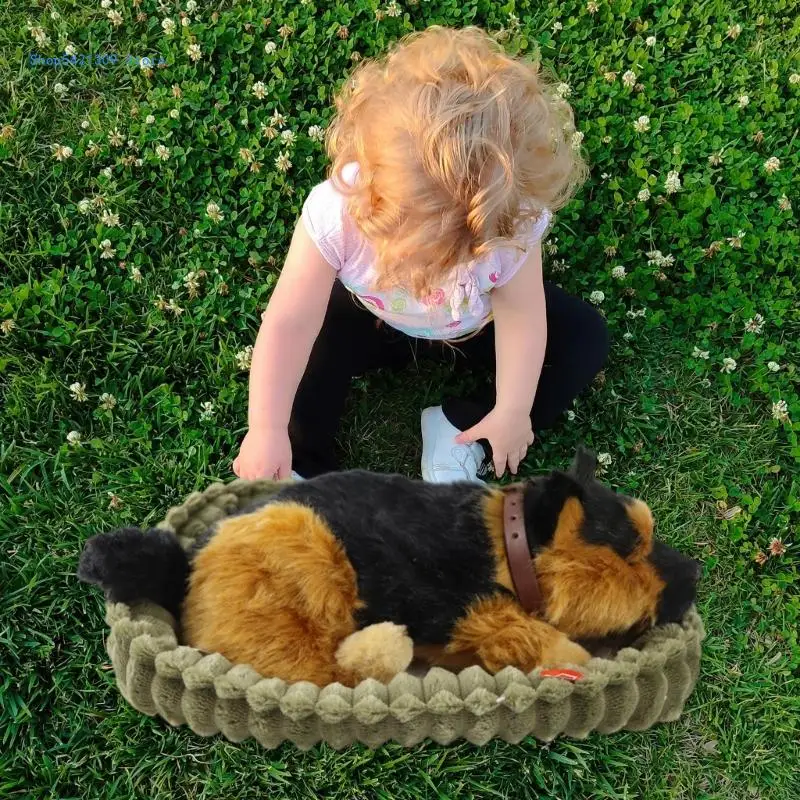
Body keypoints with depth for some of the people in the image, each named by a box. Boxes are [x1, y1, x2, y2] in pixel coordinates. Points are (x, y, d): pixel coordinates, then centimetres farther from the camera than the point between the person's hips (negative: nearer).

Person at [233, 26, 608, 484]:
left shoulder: (514, 227, -39)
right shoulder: (336, 211, -40)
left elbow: (521, 318, -24)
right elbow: (289, 324, -36)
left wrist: (513, 412, -20)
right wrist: (267, 430, -35)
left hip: (475, 326, 2)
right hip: (371, 319, -1)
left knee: (585, 336, -12)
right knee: (314, 342, -28)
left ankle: (463, 433, -9)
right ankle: (306, 469, -10)